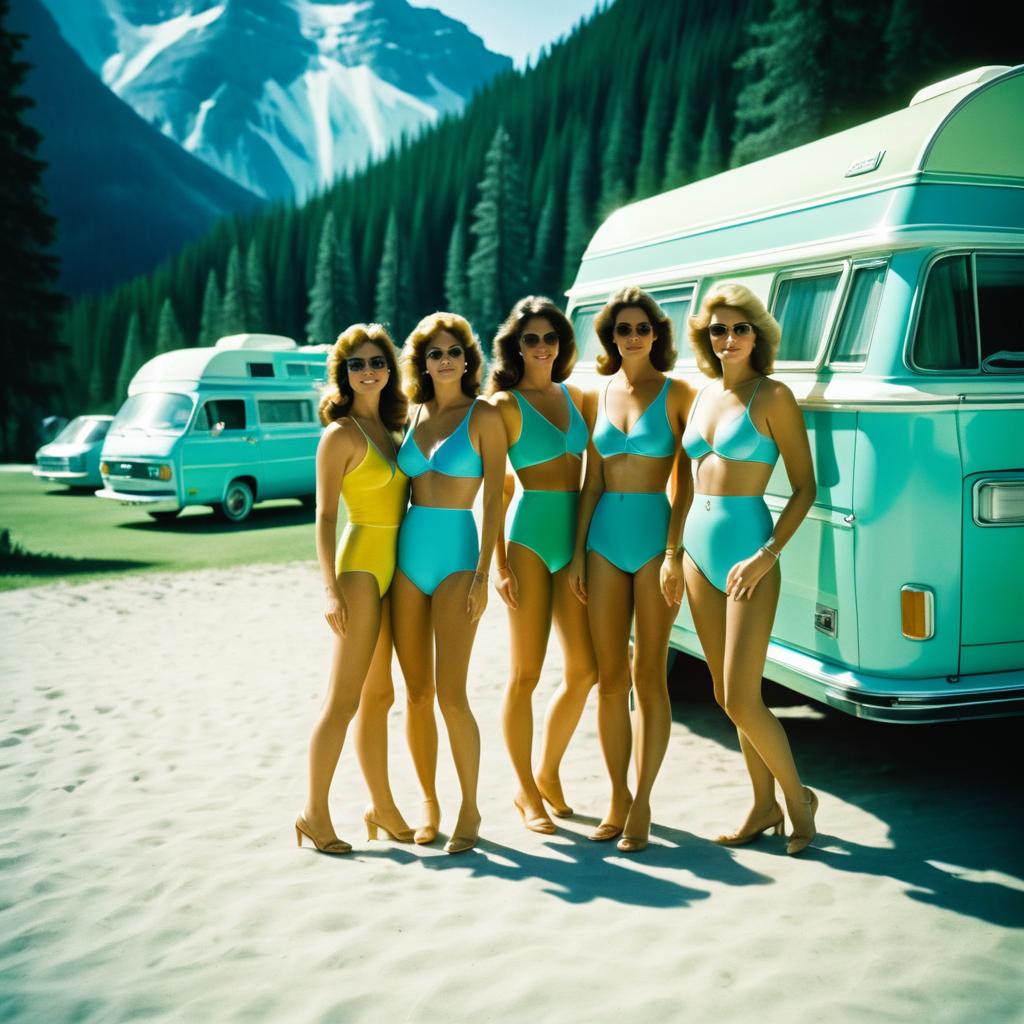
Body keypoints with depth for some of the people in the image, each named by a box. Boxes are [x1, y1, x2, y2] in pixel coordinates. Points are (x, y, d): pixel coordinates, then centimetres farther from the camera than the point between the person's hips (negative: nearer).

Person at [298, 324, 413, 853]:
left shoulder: (389, 428, 15)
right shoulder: (341, 434, -8)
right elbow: (324, 516, -11)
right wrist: (331, 589, -19)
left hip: (394, 569, 8)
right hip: (360, 566, -8)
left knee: (379, 696, 13)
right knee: (344, 699, -6)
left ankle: (383, 808, 21)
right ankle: (315, 813, 4)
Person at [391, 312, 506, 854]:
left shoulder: (483, 416, -1)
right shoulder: (413, 417, 12)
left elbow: (494, 498, -5)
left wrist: (482, 572, -13)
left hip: (456, 555, -5)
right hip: (408, 555, 5)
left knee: (451, 695, -8)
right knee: (417, 694, 7)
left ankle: (470, 809, 8)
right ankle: (429, 805, 20)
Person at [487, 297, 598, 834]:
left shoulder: (574, 396, 15)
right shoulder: (505, 405, -2)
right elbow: (493, 490, -5)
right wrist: (499, 564, -11)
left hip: (575, 537, 6)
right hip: (530, 537, -6)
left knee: (584, 669, 4)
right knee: (525, 673, 0)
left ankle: (548, 773, 24)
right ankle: (526, 792, 14)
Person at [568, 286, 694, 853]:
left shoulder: (677, 393, 0)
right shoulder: (600, 395, 11)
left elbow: (685, 481, -4)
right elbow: (591, 481, 11)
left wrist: (674, 553, -12)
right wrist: (577, 551, 6)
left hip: (655, 535, -4)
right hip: (606, 537, 4)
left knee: (648, 675, 1)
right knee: (610, 677, 6)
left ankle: (641, 801, 10)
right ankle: (617, 797, 17)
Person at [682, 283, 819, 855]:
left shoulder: (772, 396, -6)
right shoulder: (703, 396, 12)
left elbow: (805, 486, -8)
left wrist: (767, 555, -17)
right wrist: (679, 546, 11)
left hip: (748, 547, -6)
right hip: (699, 549, 7)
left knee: (741, 700, -7)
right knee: (727, 696, 11)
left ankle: (797, 795, 16)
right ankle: (764, 806, 25)